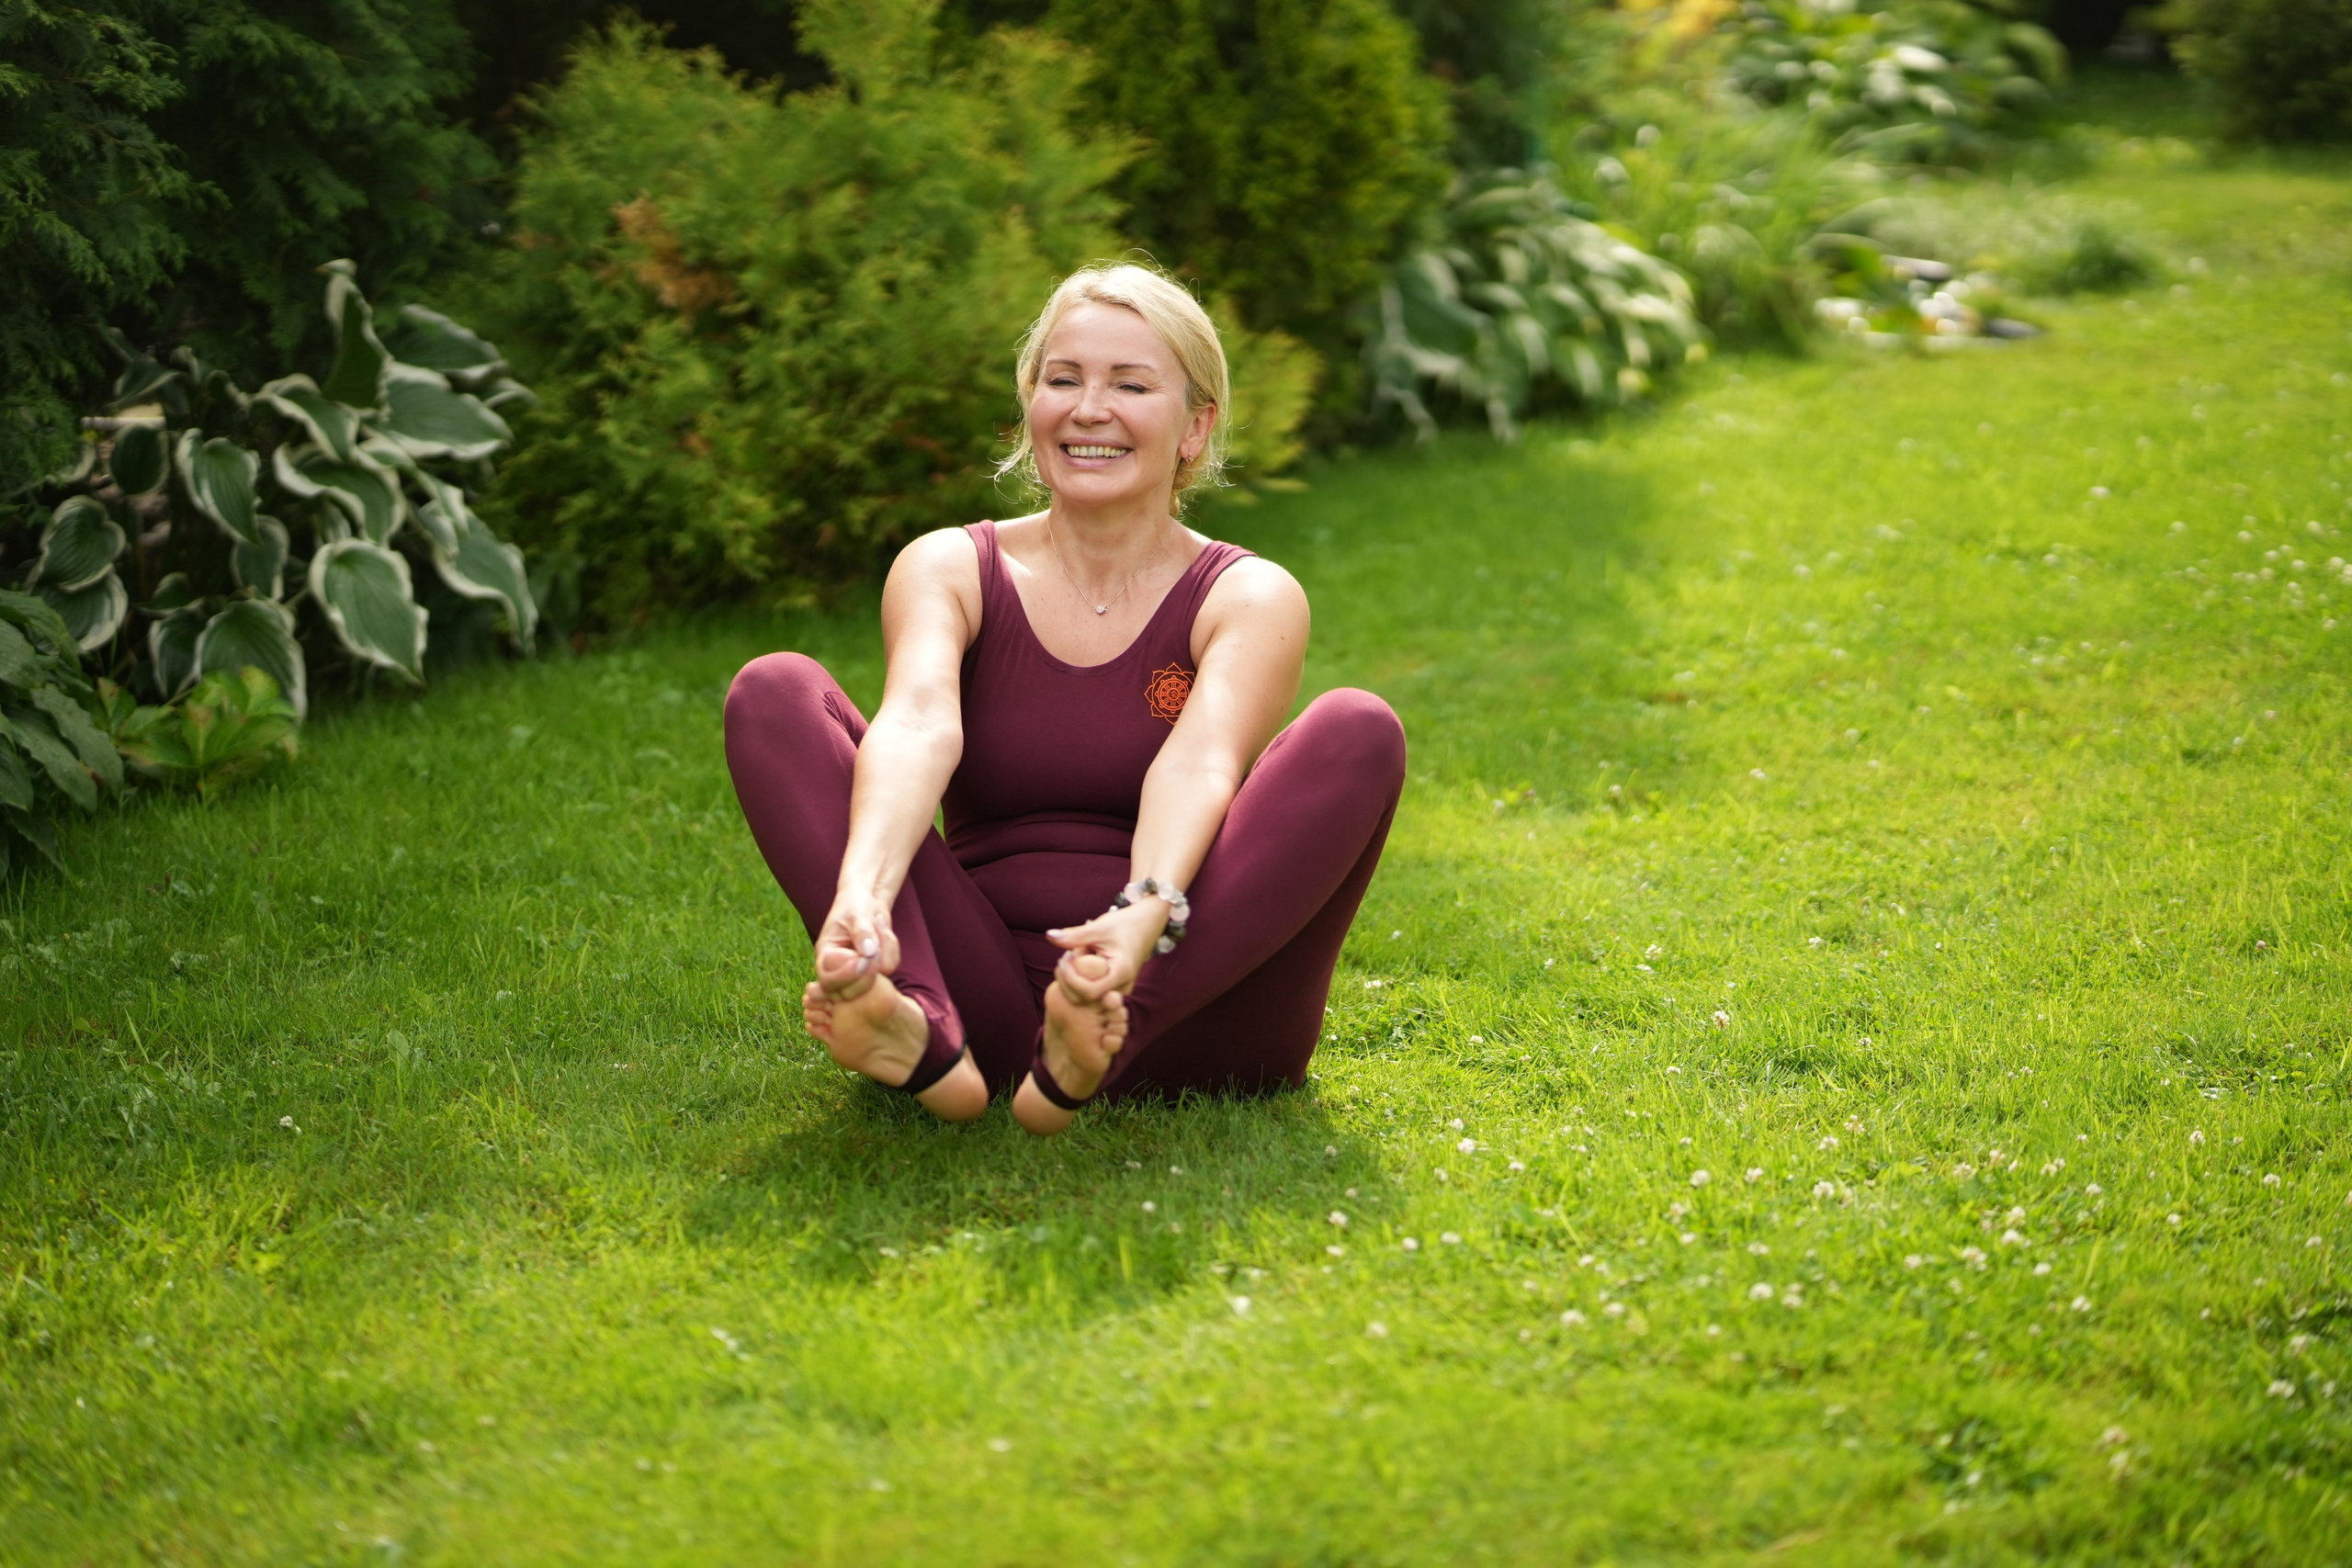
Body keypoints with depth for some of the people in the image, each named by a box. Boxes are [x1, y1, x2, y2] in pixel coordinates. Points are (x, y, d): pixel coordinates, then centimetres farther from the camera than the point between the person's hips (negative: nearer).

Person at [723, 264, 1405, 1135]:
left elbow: (1198, 765, -20)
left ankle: (1095, 1056, -39)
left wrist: (1143, 919, -41)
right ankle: (925, 1042, -37)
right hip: (985, 996, 1)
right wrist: (863, 894, -37)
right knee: (773, 691, -13)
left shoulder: (1249, 598, 2)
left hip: (1184, 1013, -1)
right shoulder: (948, 569, 6)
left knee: (1358, 732, -22)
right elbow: (917, 727, -17)